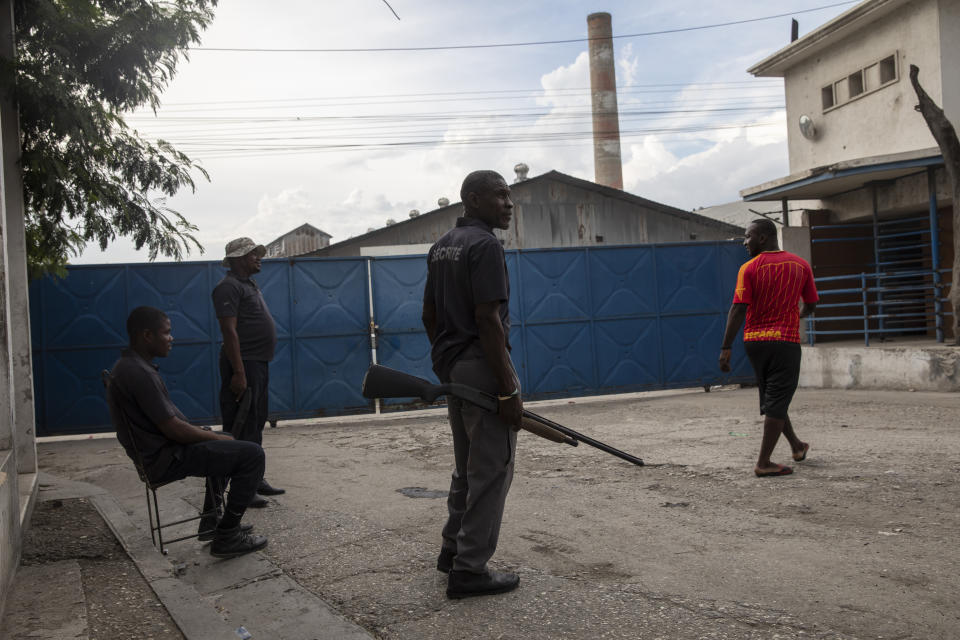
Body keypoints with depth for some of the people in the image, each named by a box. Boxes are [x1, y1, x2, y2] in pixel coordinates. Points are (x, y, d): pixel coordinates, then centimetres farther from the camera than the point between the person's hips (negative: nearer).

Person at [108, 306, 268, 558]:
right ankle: (227, 537, -6)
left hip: (156, 451, 11)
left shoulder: (127, 366, 9)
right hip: (165, 459, -11)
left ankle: (211, 521, 29)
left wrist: (202, 432, 13)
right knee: (252, 454, -13)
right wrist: (216, 437, -9)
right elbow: (172, 428, -24)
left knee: (224, 445, 31)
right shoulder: (140, 373, -25)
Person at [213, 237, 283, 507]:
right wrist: (239, 373, -25)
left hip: (259, 364, 10)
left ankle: (255, 479, 25)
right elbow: (229, 331, -20)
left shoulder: (249, 285, 18)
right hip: (244, 364, -10)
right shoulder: (229, 286, -12)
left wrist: (255, 368, 19)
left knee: (256, 424, 16)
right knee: (241, 427, -7)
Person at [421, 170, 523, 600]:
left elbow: (429, 316, 17)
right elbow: (487, 321, -22)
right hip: (482, 368, -10)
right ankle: (469, 569, 6)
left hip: (450, 367, 10)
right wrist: (509, 390, -21)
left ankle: (453, 550, 32)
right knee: (492, 469, 0)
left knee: (467, 466, 22)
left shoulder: (441, 247, 14)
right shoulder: (485, 246, -15)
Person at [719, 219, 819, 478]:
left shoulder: (749, 268, -5)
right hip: (785, 340, -1)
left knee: (772, 399, 18)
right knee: (777, 401, -1)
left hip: (754, 340, 1)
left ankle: (797, 446, 34)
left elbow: (738, 310, -12)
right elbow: (811, 305, 12)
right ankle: (763, 463, -5)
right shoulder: (800, 265, 3)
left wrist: (726, 348, -11)